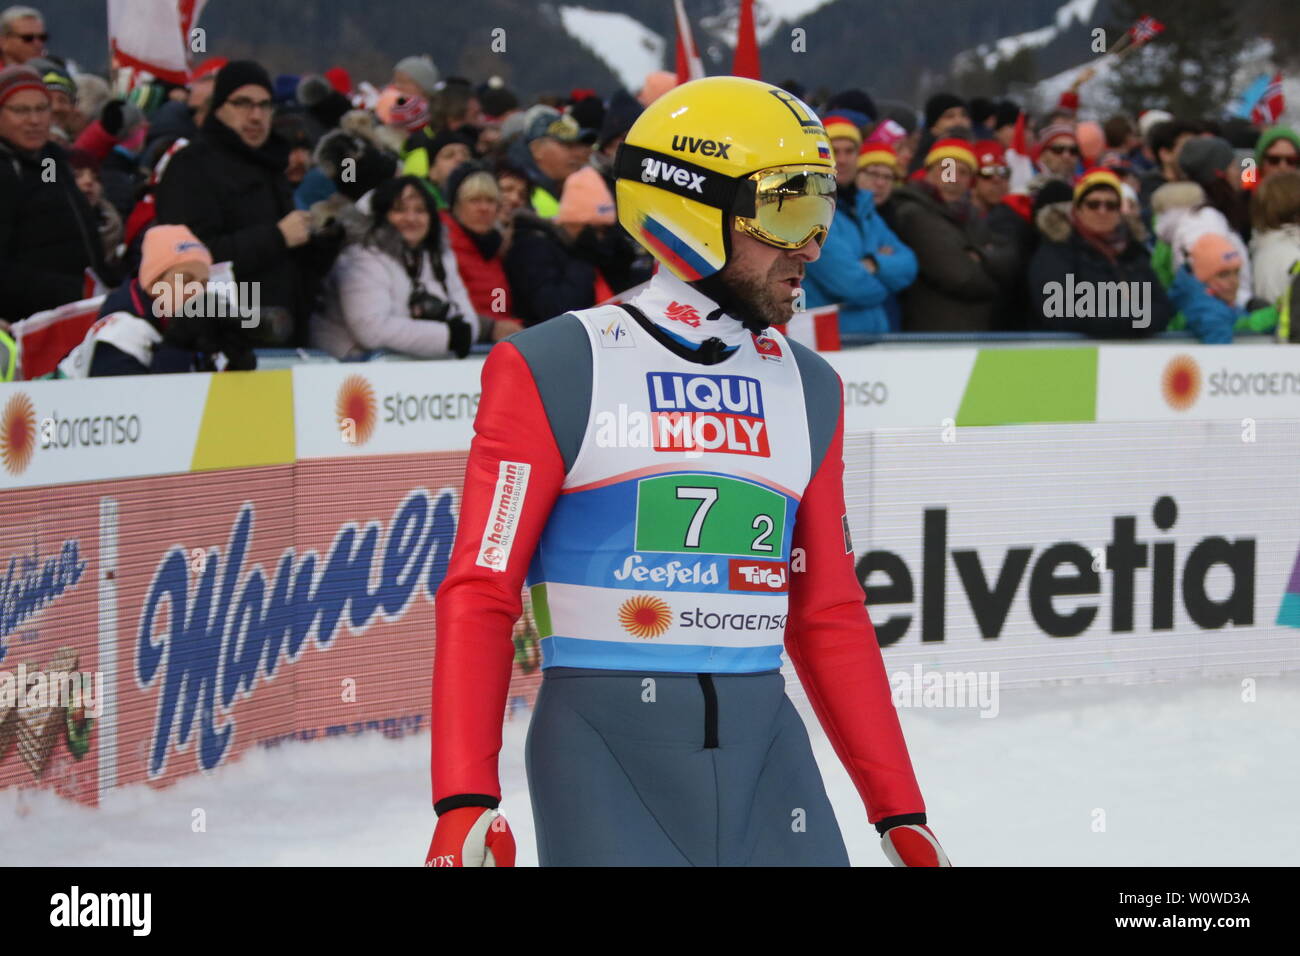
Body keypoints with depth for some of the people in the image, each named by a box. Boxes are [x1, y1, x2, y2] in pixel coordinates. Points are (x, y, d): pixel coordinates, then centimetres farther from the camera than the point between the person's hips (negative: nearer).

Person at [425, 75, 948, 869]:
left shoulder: (806, 389, 14)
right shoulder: (555, 372, -3)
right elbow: (481, 594, -6)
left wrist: (900, 809, 13)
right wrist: (465, 798, -16)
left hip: (764, 746, 5)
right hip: (603, 752, -5)